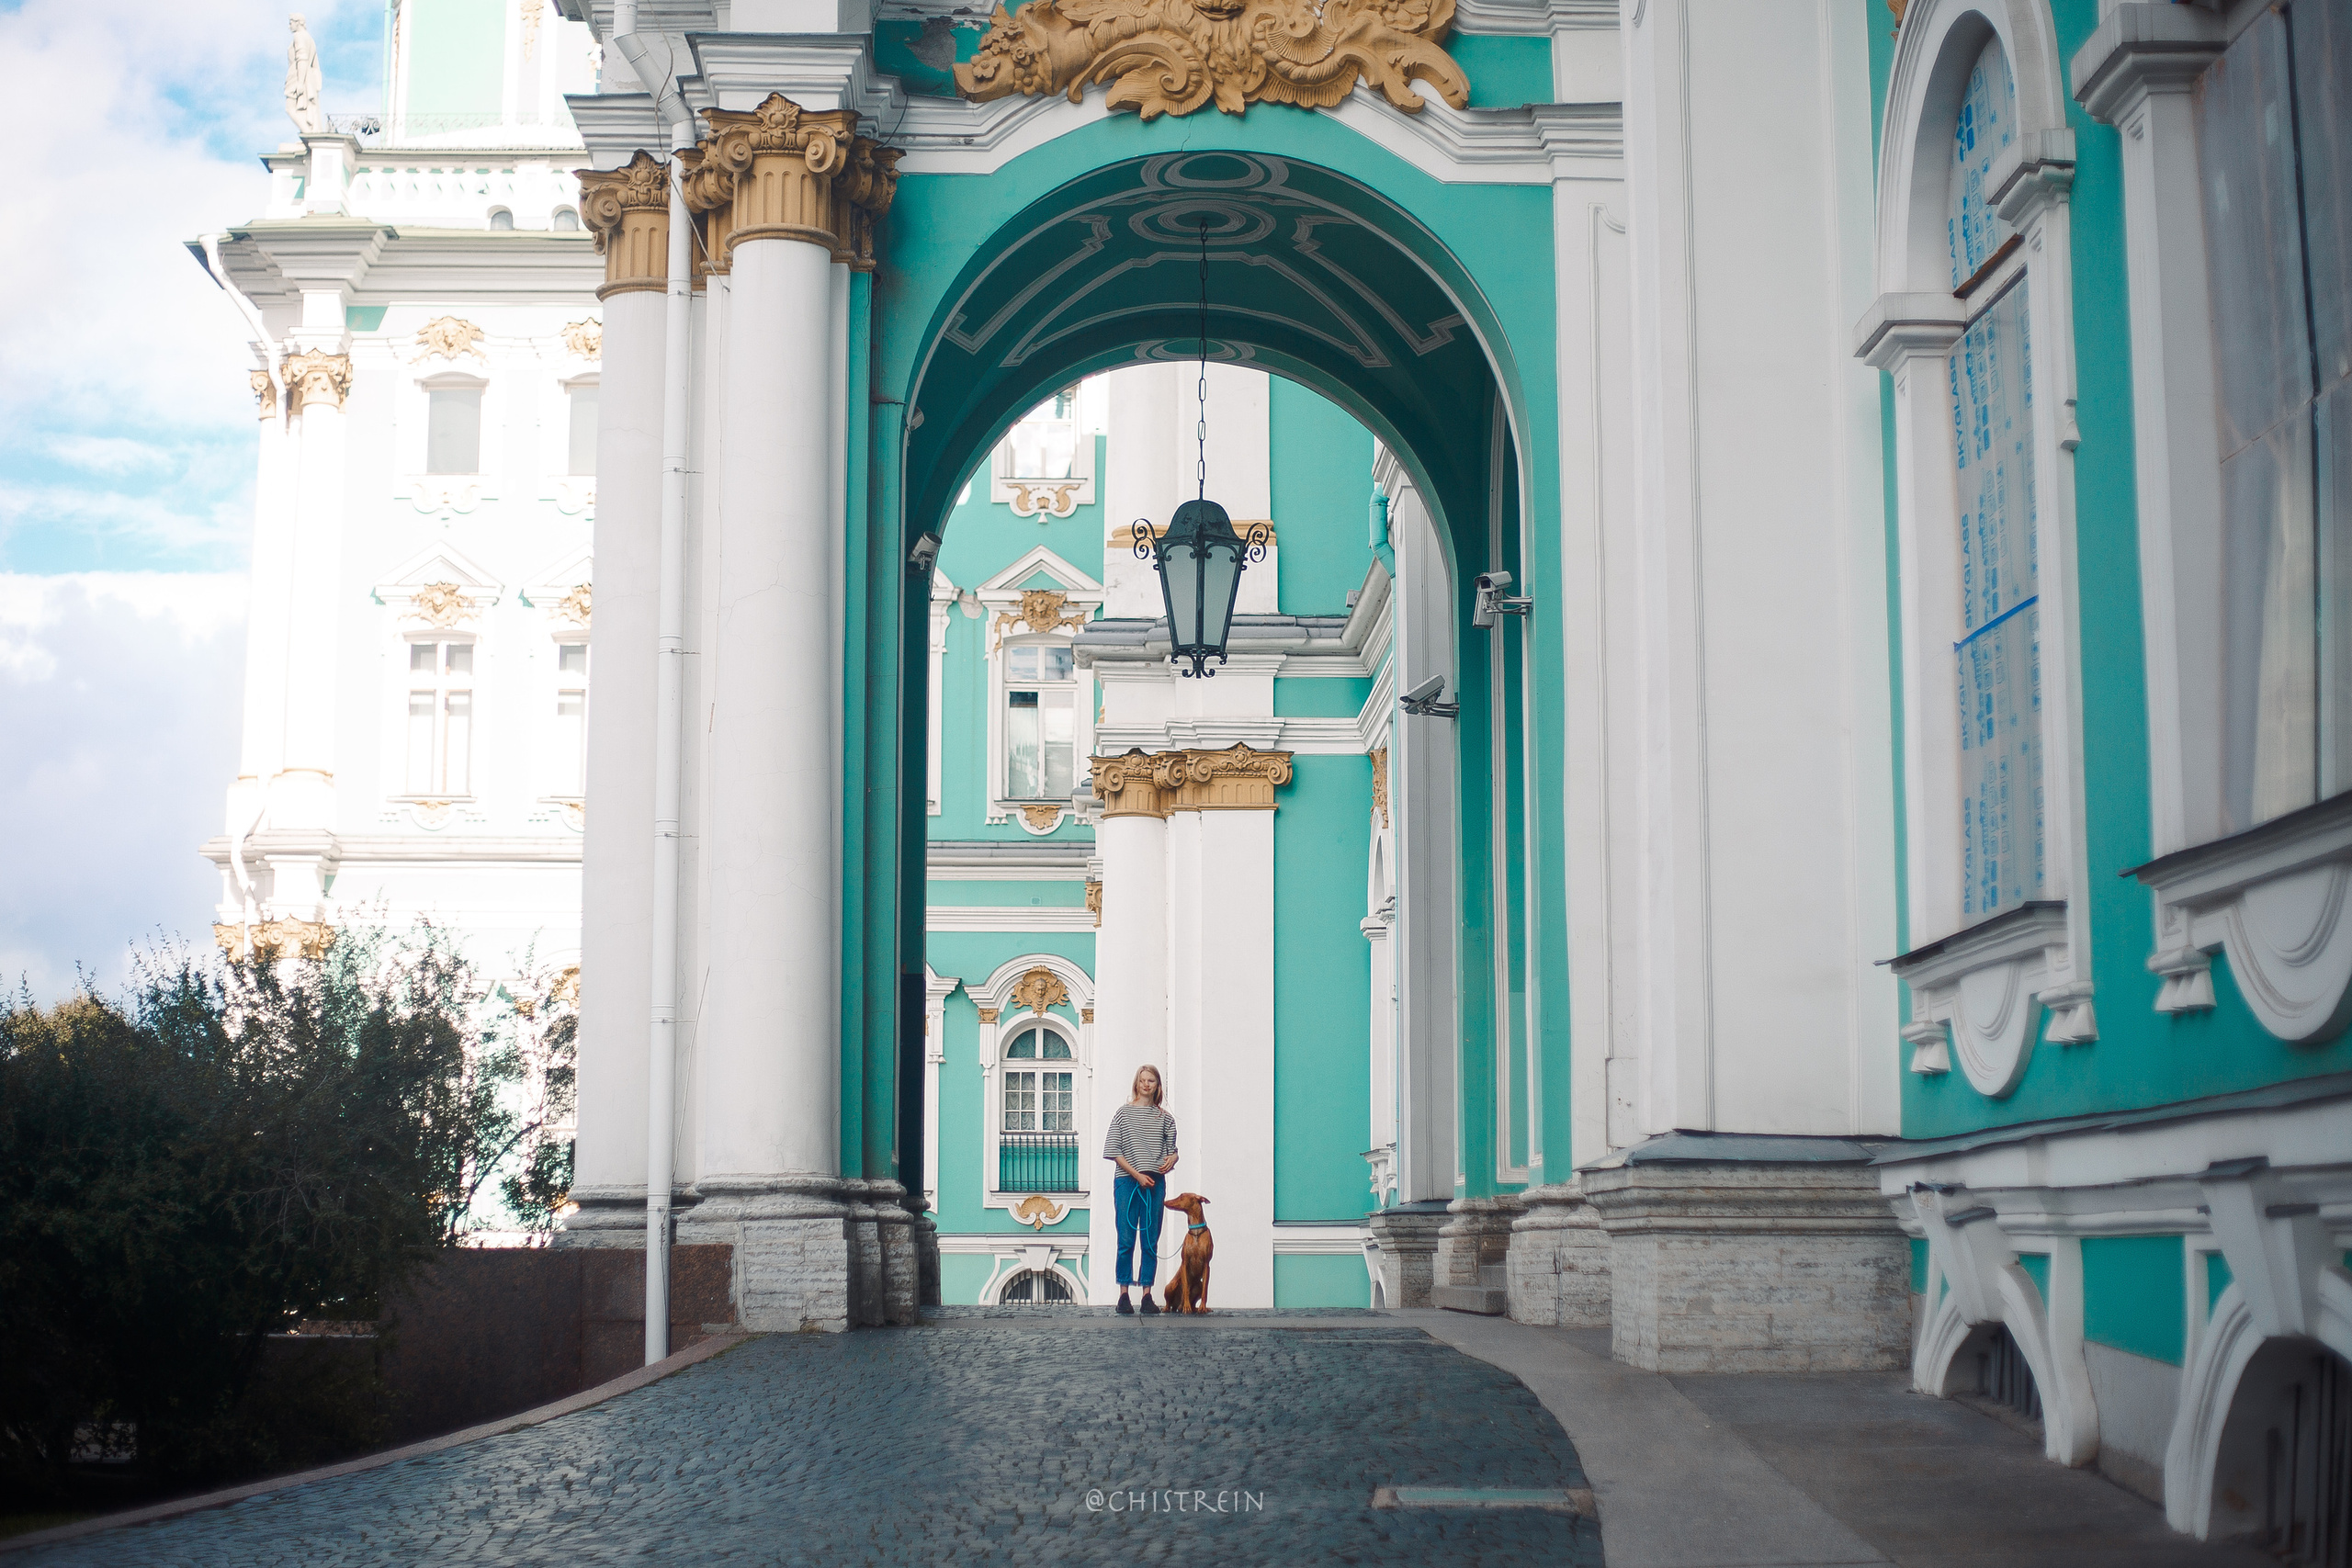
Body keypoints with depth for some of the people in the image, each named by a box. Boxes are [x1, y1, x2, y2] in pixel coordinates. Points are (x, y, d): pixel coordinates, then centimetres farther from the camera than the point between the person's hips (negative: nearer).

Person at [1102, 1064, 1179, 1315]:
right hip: (1127, 1181, -2)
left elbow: (1172, 1149, 18)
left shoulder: (1165, 1118, 12)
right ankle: (1124, 1295, 1)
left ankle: (1147, 1295, 4)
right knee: (1126, 1240, -4)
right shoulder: (1123, 1113, 4)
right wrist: (1137, 1174, -8)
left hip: (1154, 1182, 2)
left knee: (1151, 1242, 1)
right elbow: (1112, 1151, 0)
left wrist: (1172, 1159, -6)